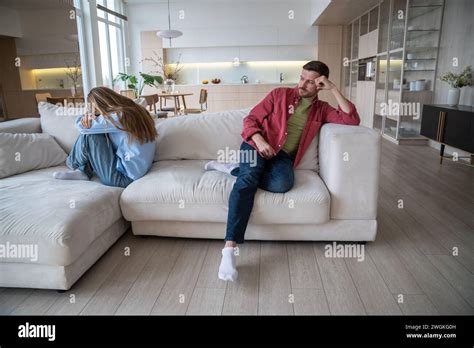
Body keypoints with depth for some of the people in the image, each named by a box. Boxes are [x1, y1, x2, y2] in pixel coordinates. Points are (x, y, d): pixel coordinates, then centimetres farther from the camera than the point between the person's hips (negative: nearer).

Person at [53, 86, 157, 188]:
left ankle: (74, 164, 20)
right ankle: (84, 171, 15)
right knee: (94, 131, 11)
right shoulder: (132, 110, 6)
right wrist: (94, 119, -8)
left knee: (89, 135, -7)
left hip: (122, 177, -9)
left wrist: (87, 118, 10)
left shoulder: (117, 117, -19)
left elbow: (83, 126, -11)